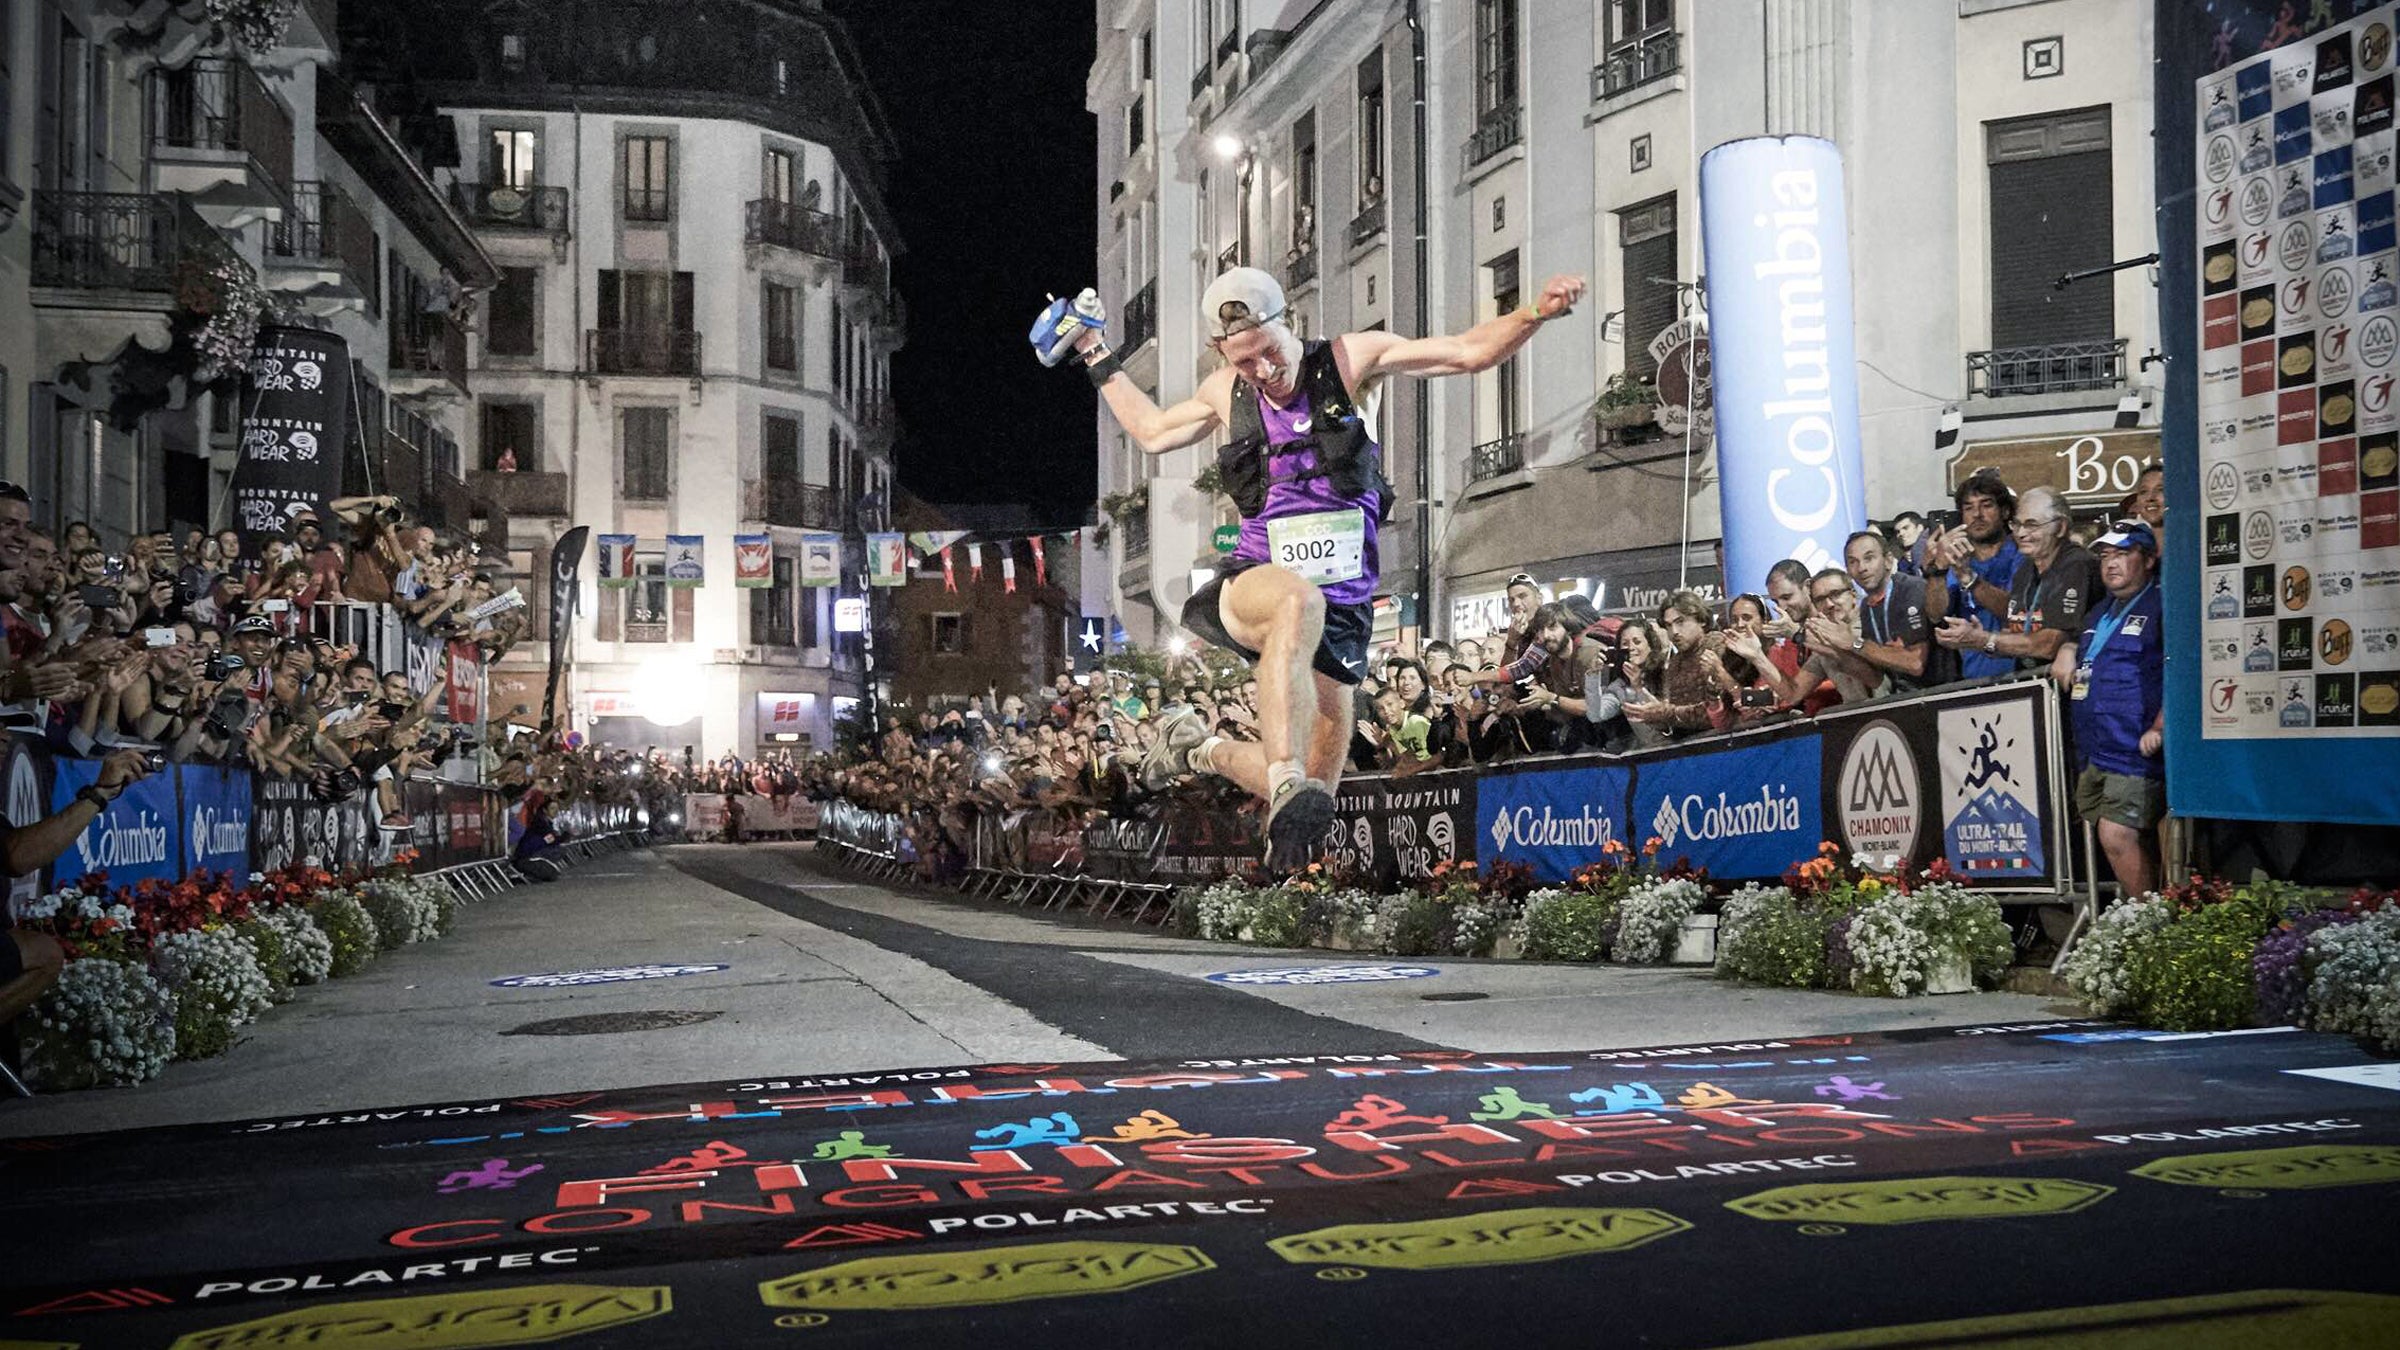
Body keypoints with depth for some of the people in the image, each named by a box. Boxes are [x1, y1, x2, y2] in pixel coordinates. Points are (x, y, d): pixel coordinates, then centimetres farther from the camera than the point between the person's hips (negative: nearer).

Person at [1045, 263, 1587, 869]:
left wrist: (1536, 313, -17)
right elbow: (1152, 431, 29)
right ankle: (1287, 784, -49)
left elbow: (1470, 352, -1)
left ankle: (1201, 749, 30)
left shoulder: (1352, 360, 2)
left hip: (1343, 608, 1)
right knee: (1298, 601, -43)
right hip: (1254, 585, -1)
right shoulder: (1225, 393, 10)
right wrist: (1097, 358, 29)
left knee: (1312, 790, 2)